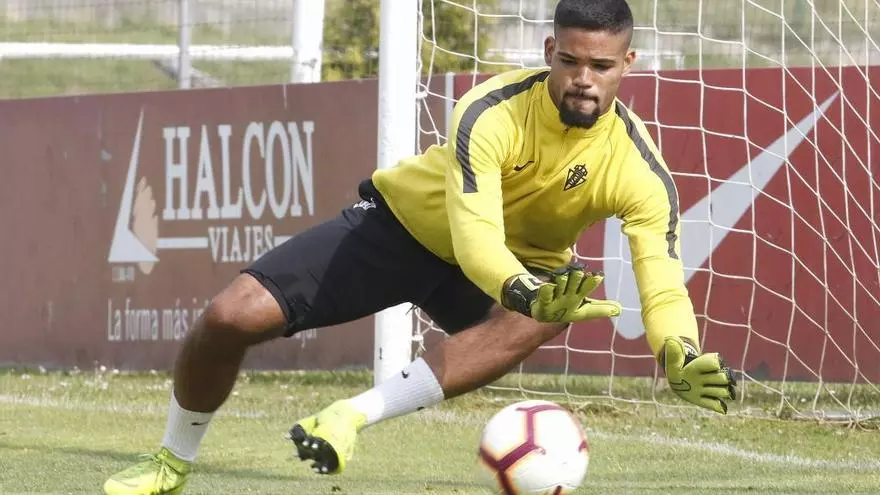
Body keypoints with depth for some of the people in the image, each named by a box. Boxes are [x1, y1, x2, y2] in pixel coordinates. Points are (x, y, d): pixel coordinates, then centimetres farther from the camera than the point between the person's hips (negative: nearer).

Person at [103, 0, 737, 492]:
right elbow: (474, 239, -43)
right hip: (402, 221, -1)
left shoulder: (640, 171, -24)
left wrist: (683, 359, -51)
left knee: (543, 318, -38)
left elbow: (664, 291, -28)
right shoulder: (494, 113, -32)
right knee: (231, 316, -16)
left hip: (521, 261, 1)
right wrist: (530, 291, -63)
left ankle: (355, 416, -33)